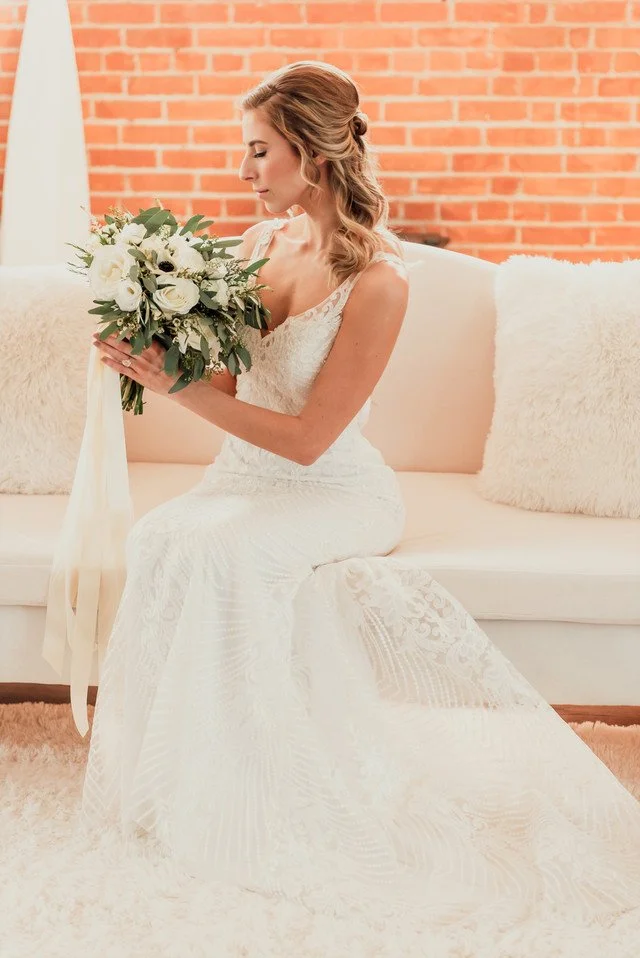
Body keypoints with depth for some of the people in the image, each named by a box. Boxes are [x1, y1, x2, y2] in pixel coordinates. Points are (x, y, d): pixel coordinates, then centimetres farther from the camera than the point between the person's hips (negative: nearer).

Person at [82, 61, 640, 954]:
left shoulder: (378, 280, -17)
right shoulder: (265, 240, 5)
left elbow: (305, 439, -19)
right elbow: (231, 379, 11)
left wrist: (180, 387, -21)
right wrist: (157, 353, -8)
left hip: (335, 490, -6)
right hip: (248, 476, 6)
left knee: (221, 547, -33)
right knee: (161, 535, -24)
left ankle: (240, 791, -13)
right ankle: (190, 771, -8)